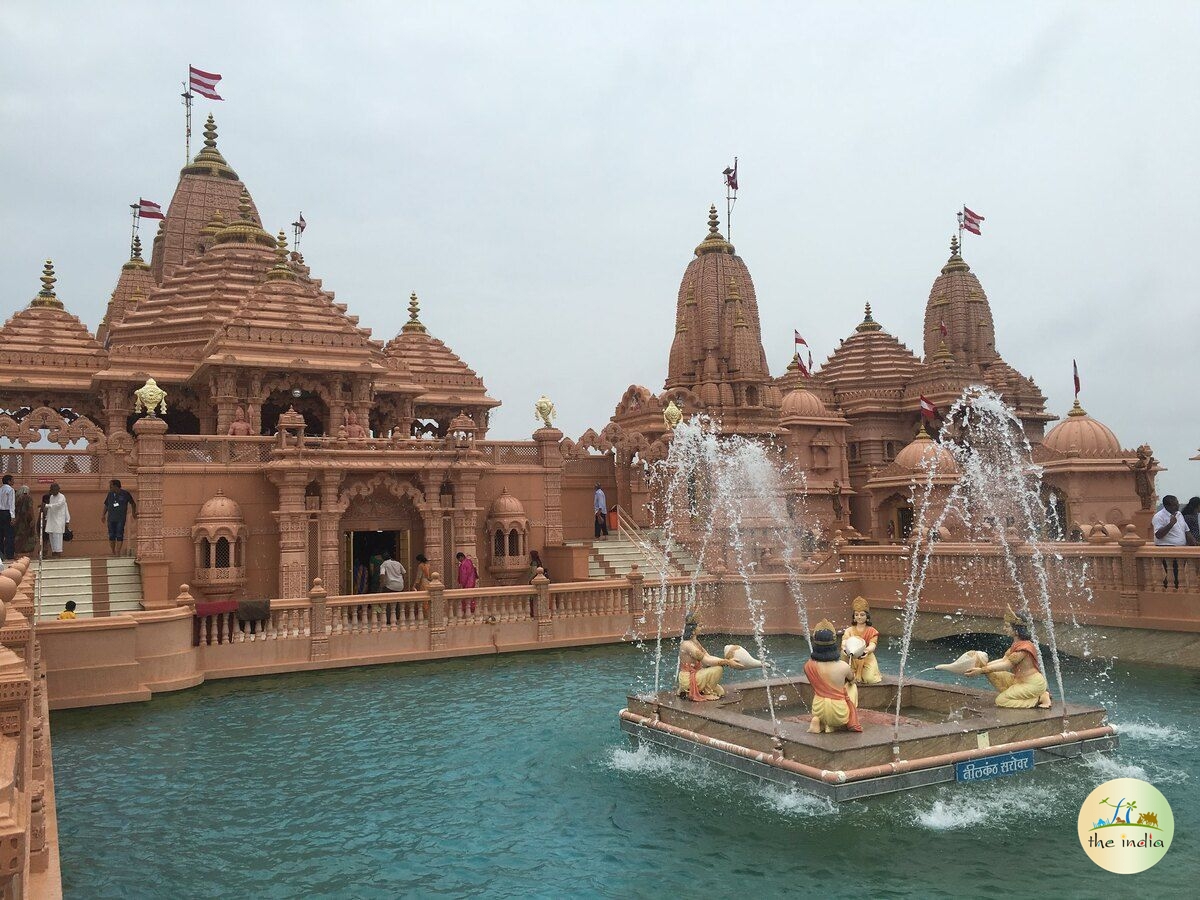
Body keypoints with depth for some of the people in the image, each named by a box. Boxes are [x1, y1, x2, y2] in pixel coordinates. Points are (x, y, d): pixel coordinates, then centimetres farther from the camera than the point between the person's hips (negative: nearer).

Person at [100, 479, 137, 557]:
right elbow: (106, 506, 16)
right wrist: (103, 515, 6)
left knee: (119, 536, -7)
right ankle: (113, 553, 11)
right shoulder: (110, 494, 10)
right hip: (111, 519, 3)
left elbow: (133, 503, 14)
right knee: (111, 536, 2)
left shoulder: (125, 494, 1)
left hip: (121, 519, -3)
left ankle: (118, 552, -5)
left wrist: (134, 513, 13)